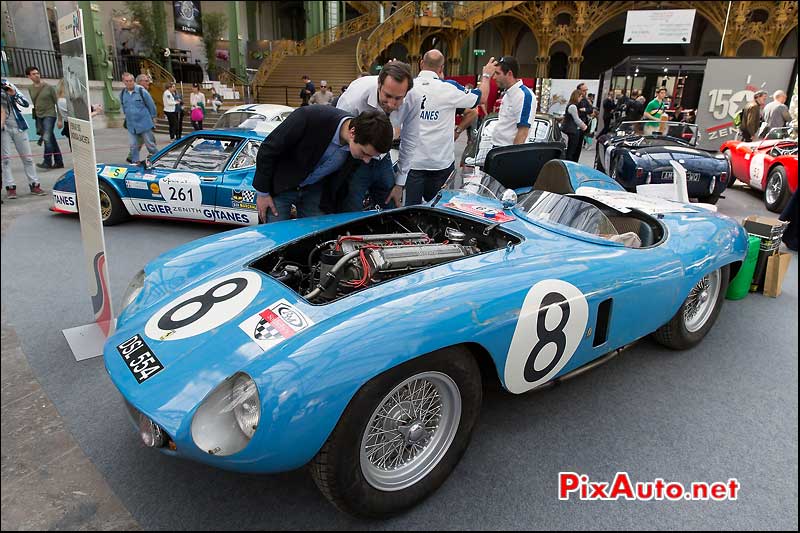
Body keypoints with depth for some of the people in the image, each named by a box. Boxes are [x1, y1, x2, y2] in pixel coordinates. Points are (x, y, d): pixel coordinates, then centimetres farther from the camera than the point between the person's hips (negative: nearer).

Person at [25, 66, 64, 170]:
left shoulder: (48, 87, -2)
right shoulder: (31, 90, 10)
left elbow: (57, 102, -2)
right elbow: (34, 104, 15)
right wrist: (36, 122, 14)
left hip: (49, 115, -5)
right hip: (39, 117, 5)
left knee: (47, 138, -18)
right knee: (51, 140, 7)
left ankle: (47, 162, -17)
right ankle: (59, 162, 11)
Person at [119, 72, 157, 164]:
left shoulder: (141, 91, -8)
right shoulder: (122, 94, 6)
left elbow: (151, 105, -1)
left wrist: (151, 117, 6)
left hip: (145, 124, -4)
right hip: (131, 125, 4)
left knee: (150, 144, 4)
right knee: (133, 145, 6)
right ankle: (135, 162, 15)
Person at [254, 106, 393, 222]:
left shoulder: (362, 145, -19)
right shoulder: (310, 117, -33)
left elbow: (341, 180, 1)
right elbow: (268, 149, -19)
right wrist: (262, 192, -12)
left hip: (315, 191, 4)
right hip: (279, 187, -3)